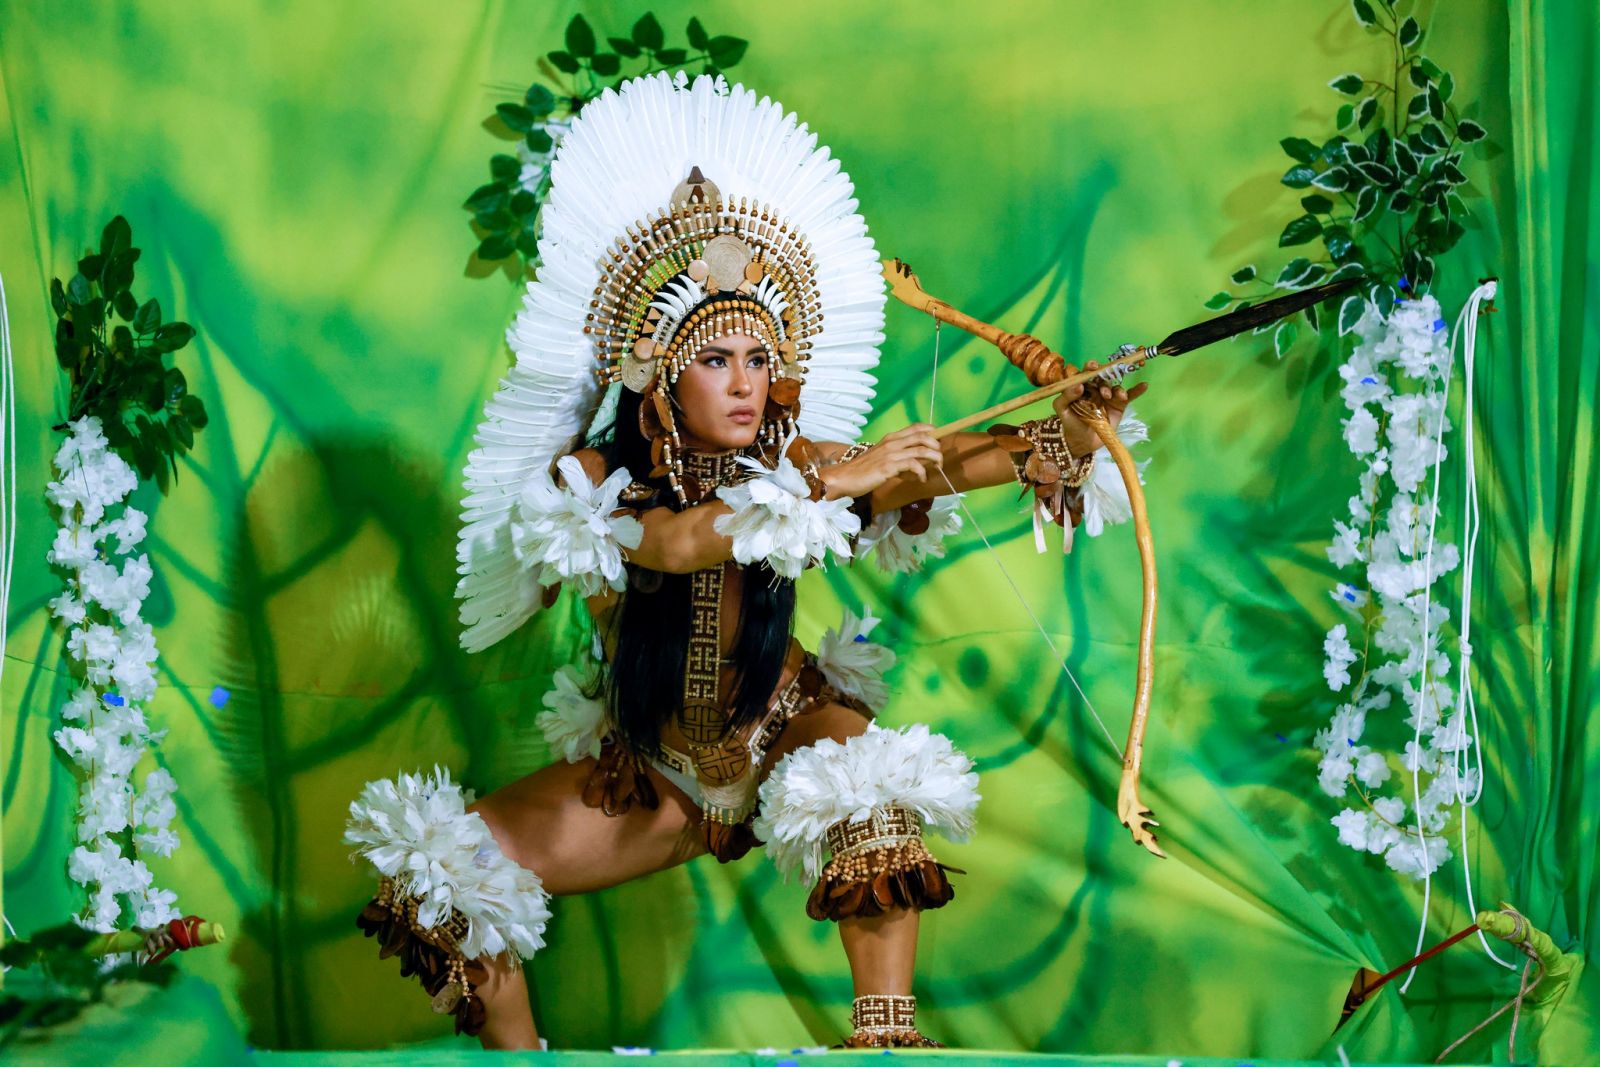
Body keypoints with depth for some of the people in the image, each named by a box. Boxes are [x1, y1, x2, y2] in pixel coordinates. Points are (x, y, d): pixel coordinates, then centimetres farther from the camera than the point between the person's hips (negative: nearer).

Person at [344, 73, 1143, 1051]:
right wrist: (833, 483, -48)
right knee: (438, 866, -12)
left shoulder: (796, 465, -15)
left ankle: (885, 1034, -27)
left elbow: (940, 463, -31)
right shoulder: (589, 479, -20)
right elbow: (678, 541, -41)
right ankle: (517, 1050, 8)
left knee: (865, 773, -35)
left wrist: (1058, 438, -49)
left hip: (781, 735, 0)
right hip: (648, 771, 1)